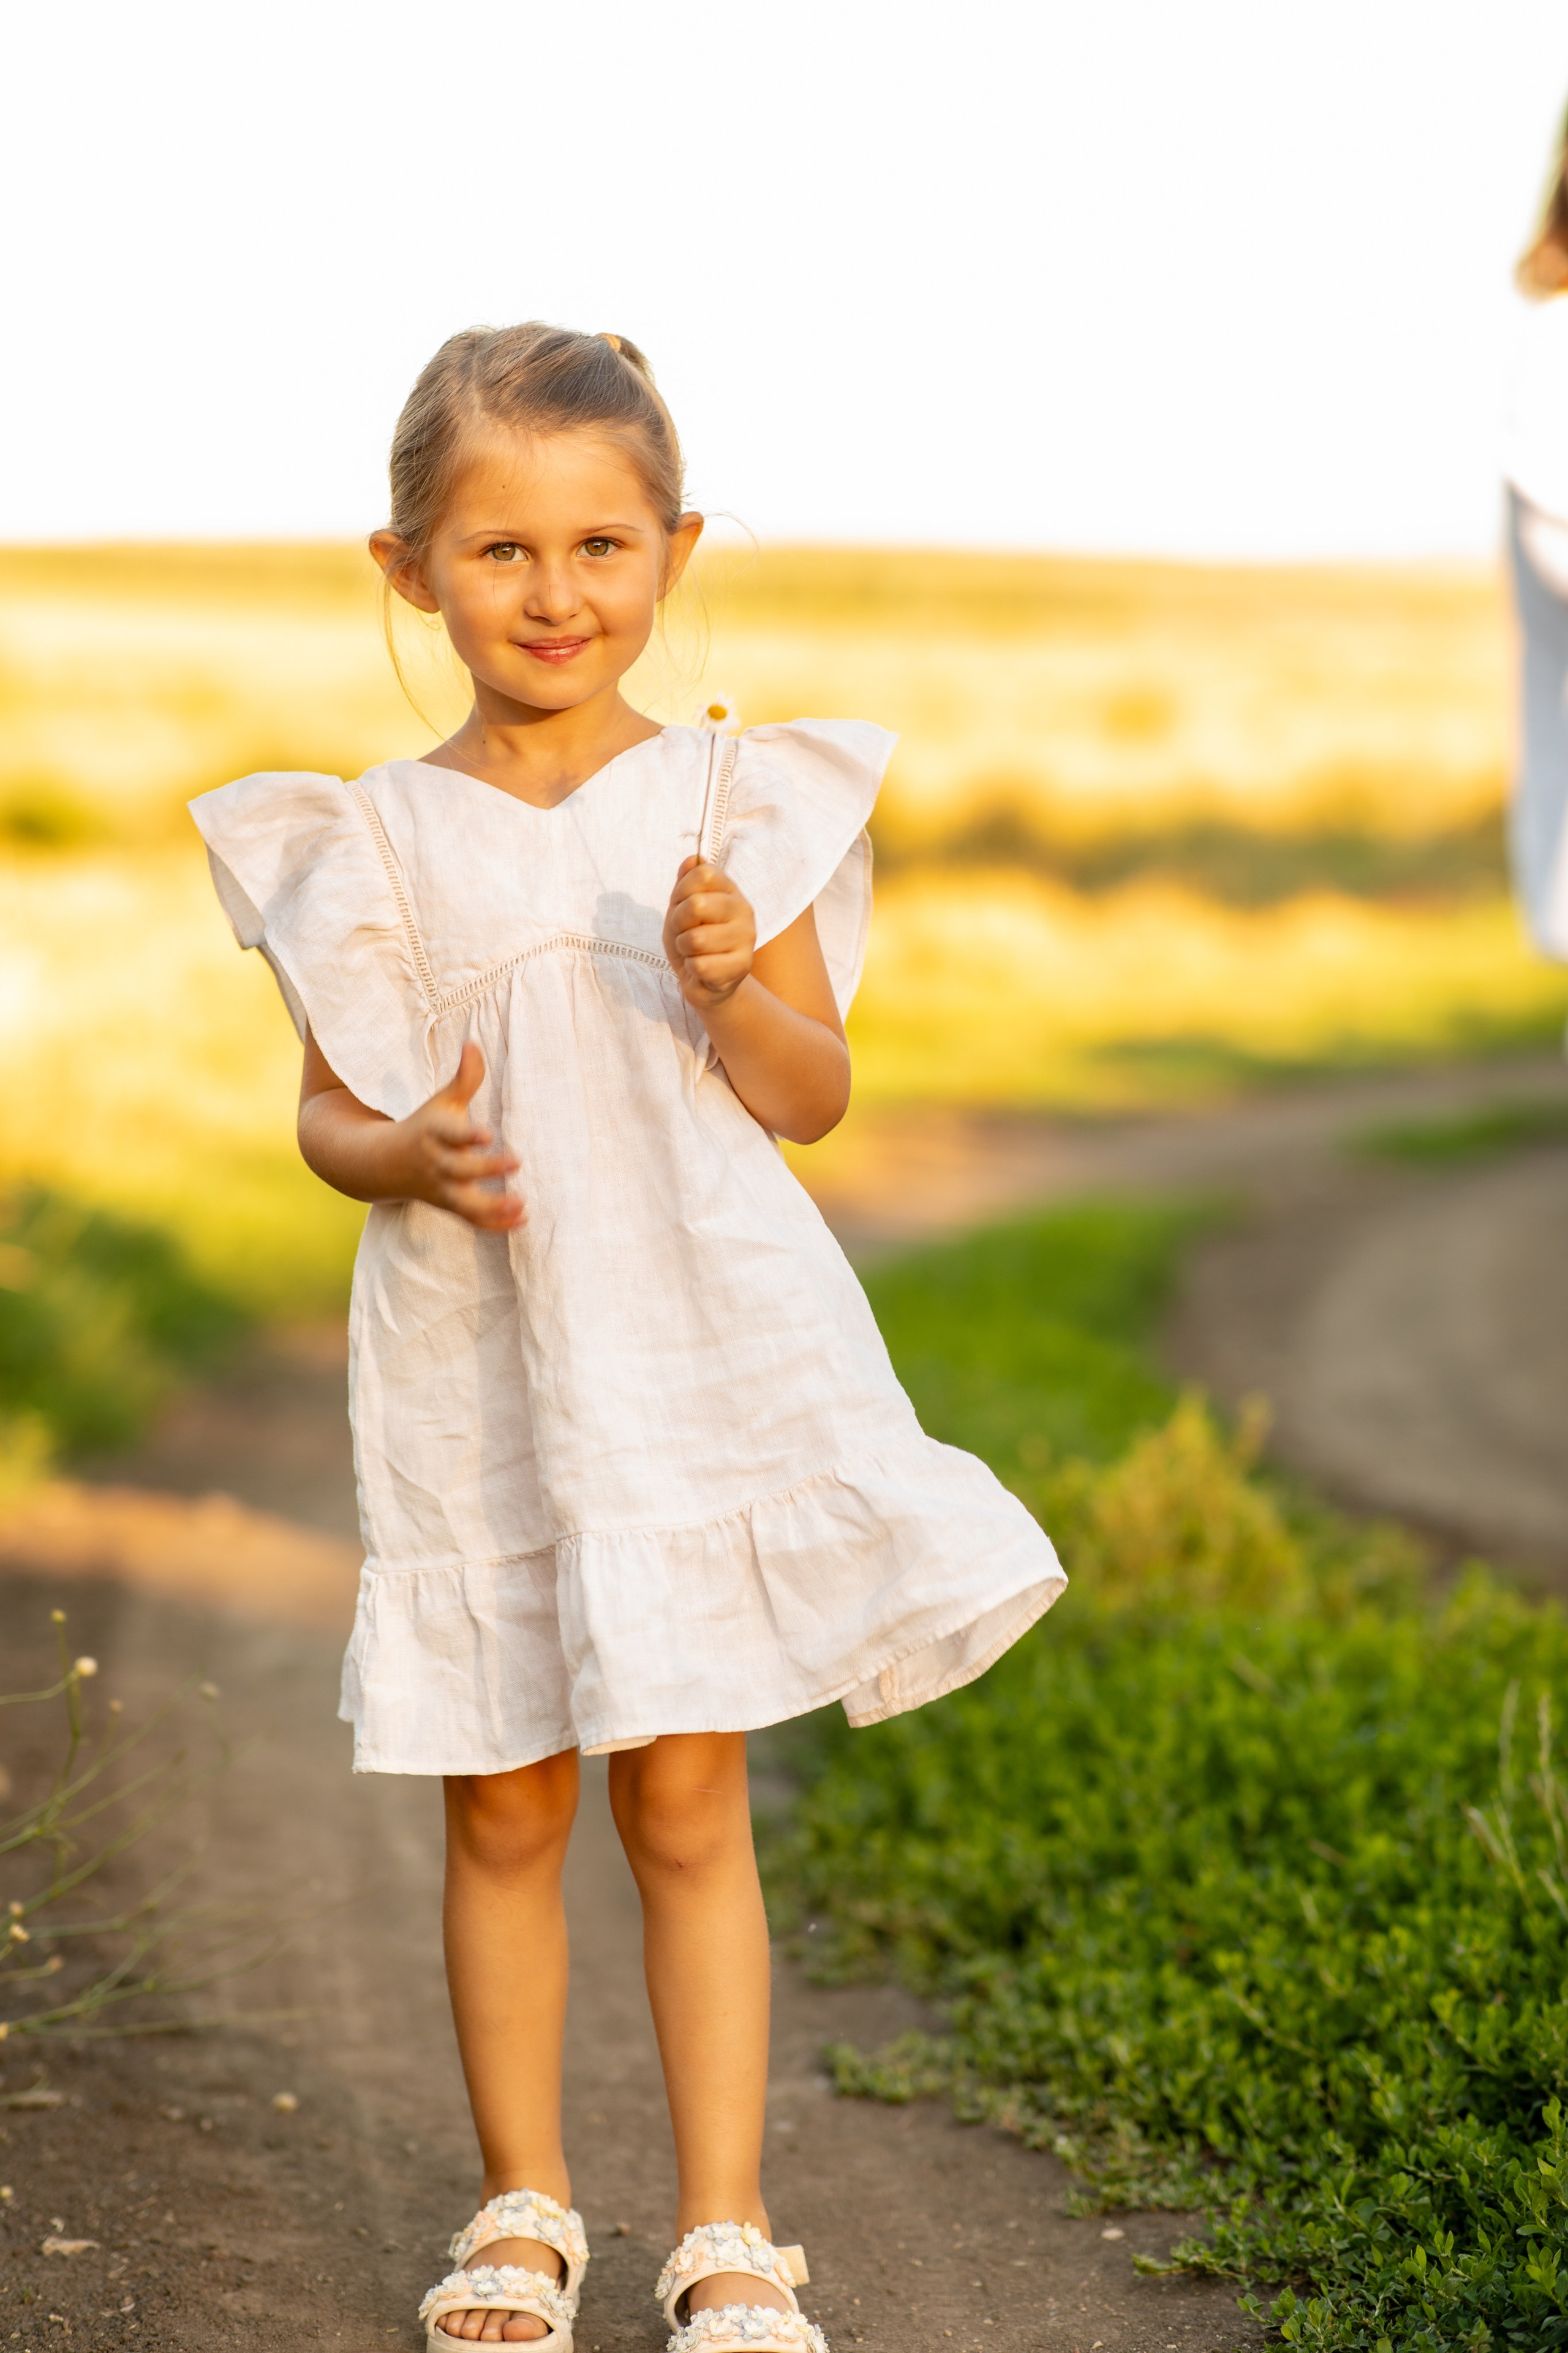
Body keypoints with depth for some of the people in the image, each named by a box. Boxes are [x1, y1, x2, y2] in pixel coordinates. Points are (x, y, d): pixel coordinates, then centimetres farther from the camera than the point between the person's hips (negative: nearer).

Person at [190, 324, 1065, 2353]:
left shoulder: (736, 805, 0)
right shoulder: (372, 842, 0)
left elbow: (815, 1100, 1)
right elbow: (328, 1109, 6)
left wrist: (734, 983, -18)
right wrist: (406, 1156, -16)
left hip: (698, 1359, -1)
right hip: (475, 1373, 1)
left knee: (687, 1807, 3)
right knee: (502, 1813, 10)